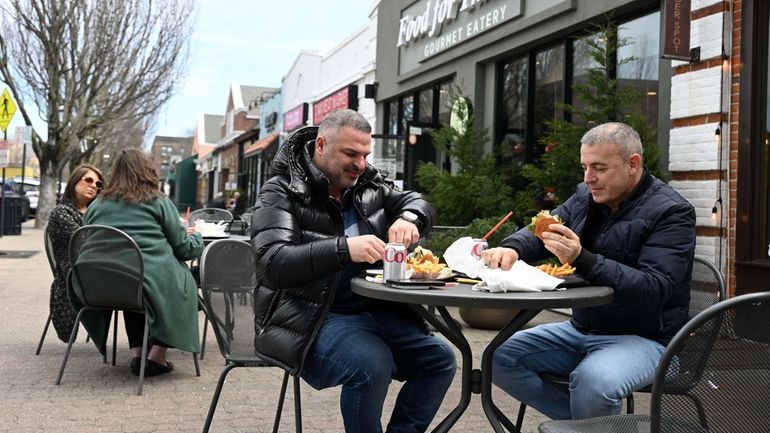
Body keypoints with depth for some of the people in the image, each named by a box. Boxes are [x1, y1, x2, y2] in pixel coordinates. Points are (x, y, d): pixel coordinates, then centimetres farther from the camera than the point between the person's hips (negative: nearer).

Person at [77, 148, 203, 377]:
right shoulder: (159, 202, 3)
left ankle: (136, 353, 20)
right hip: (153, 283, -5)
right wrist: (196, 236, 30)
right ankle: (156, 356, 13)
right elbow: (184, 248, 7)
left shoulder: (96, 205, 14)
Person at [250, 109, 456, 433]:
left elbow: (419, 204, 17)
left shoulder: (369, 184, 13)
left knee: (440, 359, -10)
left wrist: (408, 218, -9)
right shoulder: (281, 192, -6)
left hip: (374, 310, 7)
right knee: (371, 366, -31)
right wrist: (343, 248, -33)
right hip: (310, 316, -6)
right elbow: (273, 264, -19)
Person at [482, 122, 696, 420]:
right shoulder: (586, 197, 7)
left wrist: (582, 260, -35)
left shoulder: (671, 212, -14)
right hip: (581, 329, 7)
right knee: (499, 357, -8)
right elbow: (537, 234, 10)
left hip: (643, 338, -7)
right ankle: (582, 418, 0)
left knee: (593, 380, -37)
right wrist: (511, 248, -15)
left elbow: (653, 290, -25)